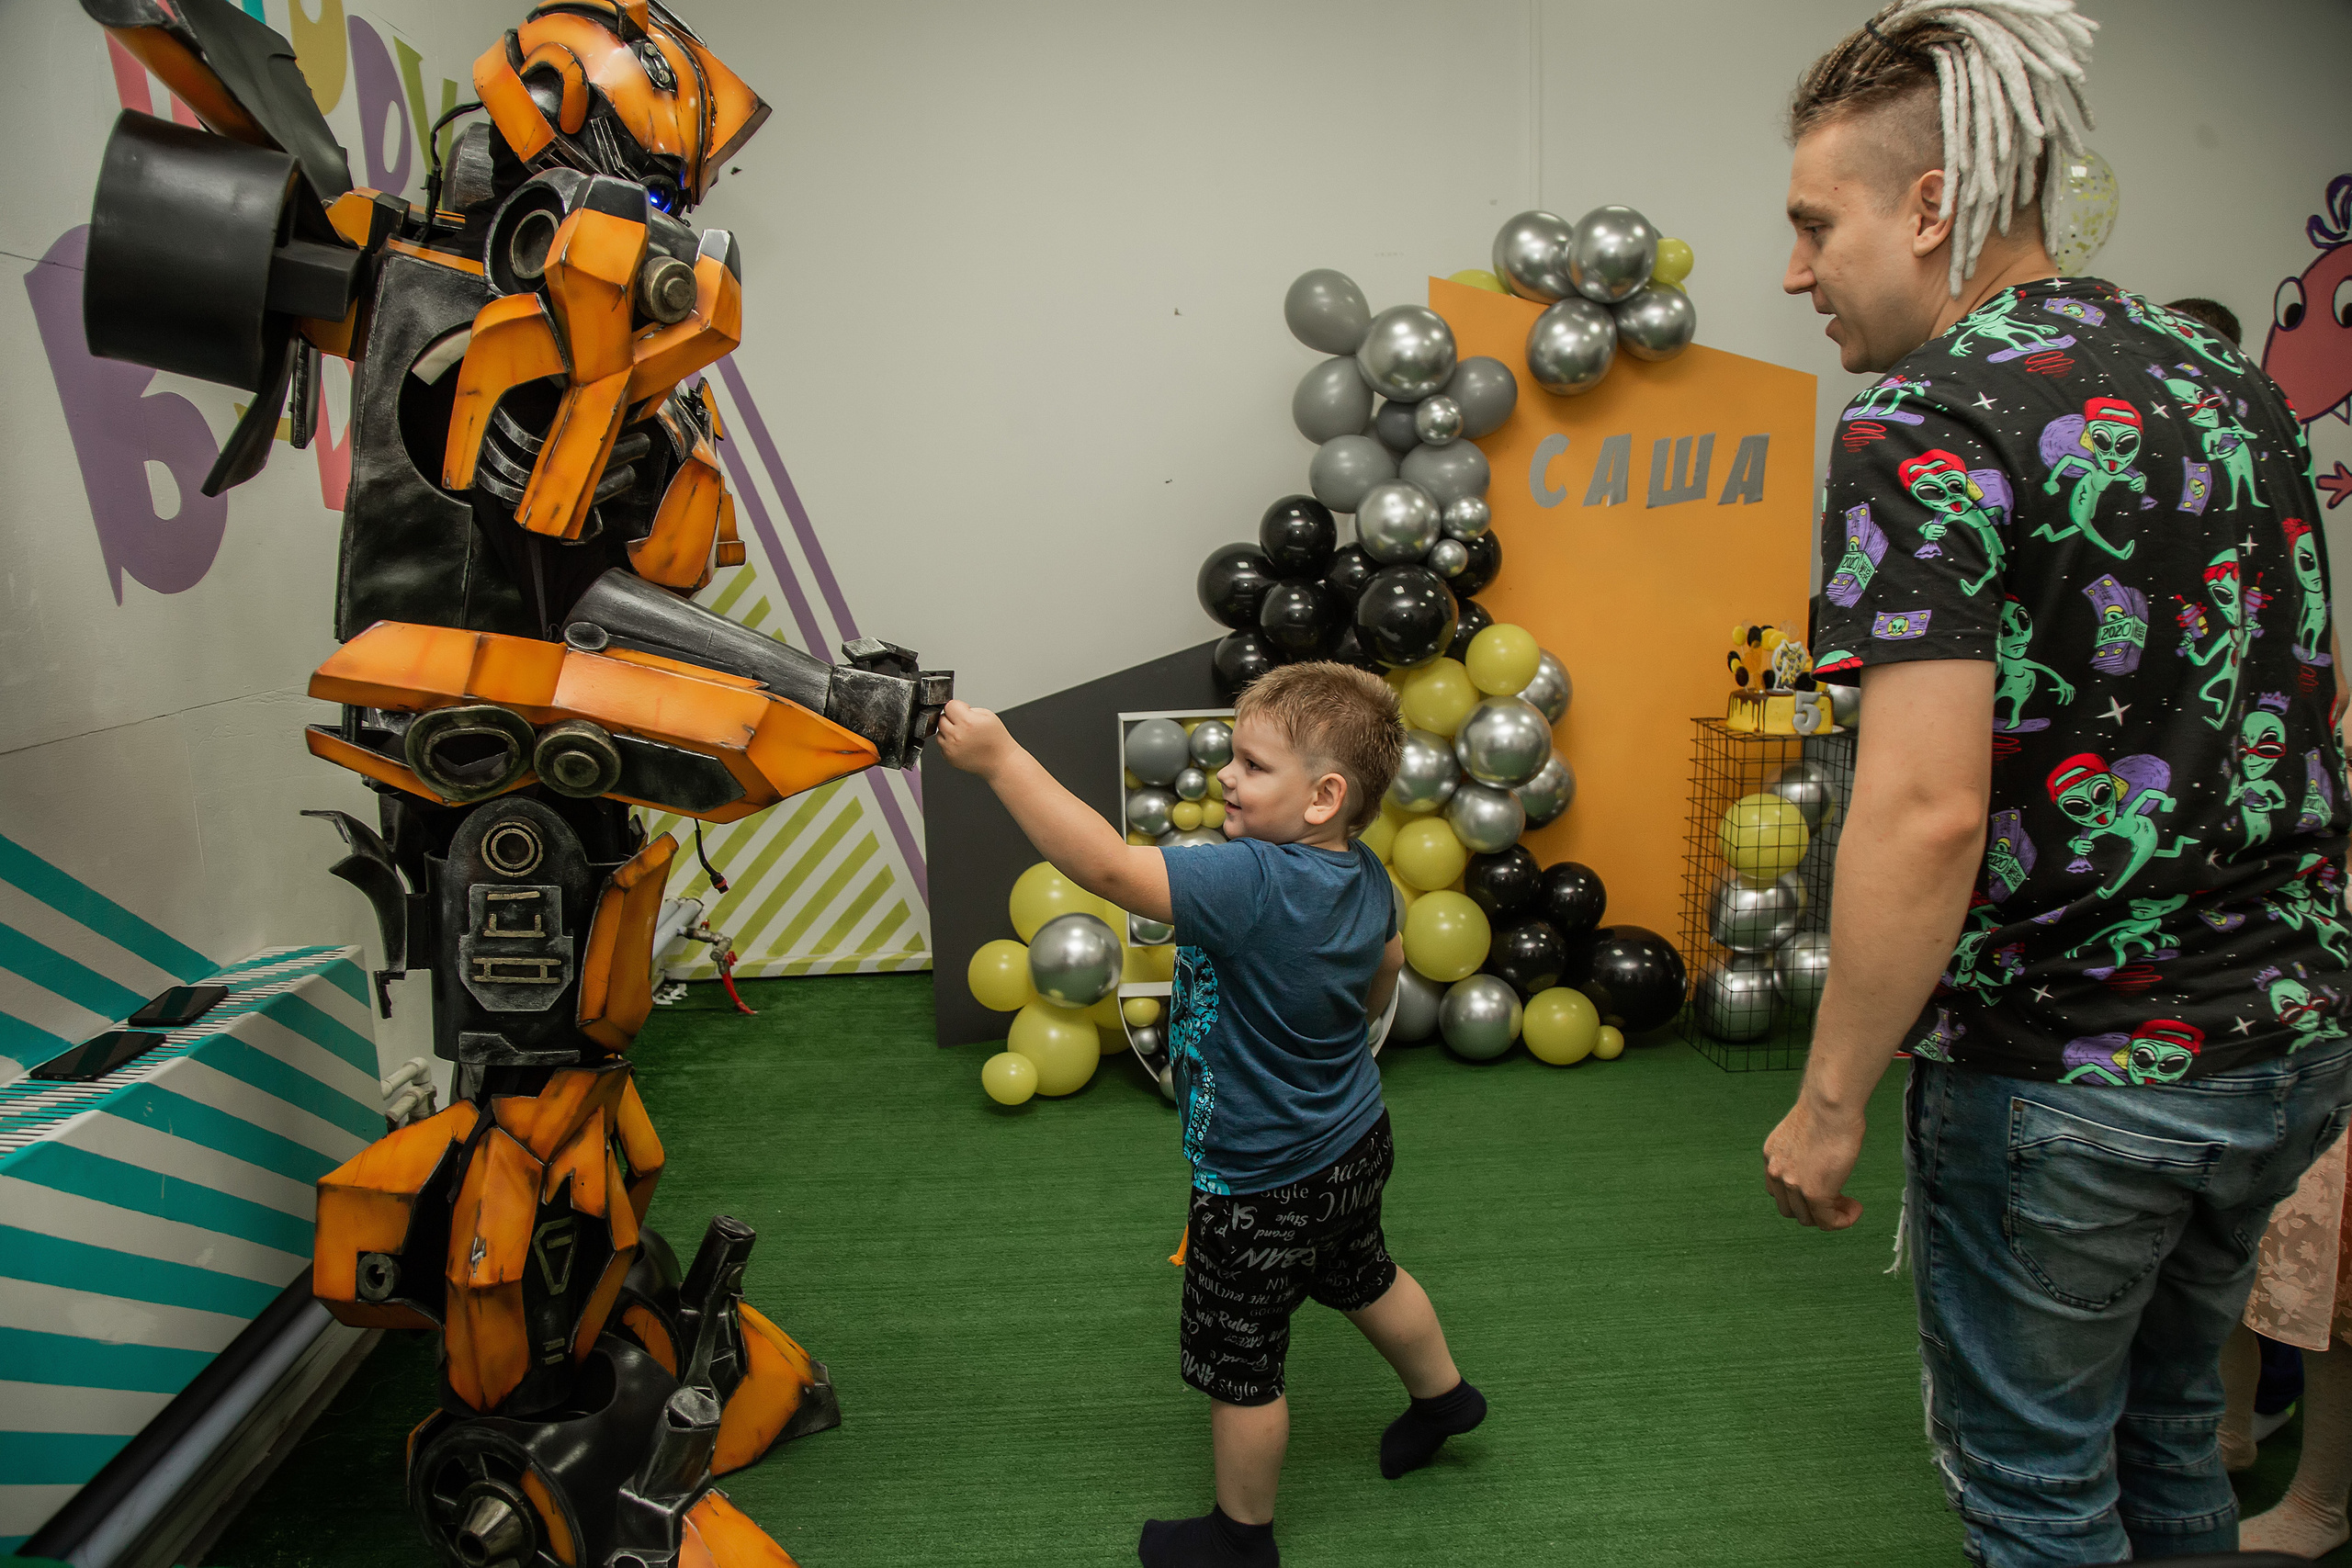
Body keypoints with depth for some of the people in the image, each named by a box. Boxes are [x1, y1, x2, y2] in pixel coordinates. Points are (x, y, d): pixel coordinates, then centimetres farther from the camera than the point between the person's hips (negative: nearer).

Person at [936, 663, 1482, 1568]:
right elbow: (1384, 970, 11)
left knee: (1239, 1365, 14)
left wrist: (1001, 759, -40)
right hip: (1354, 1146, 9)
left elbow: (1105, 866, -42)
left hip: (1266, 1186, -8)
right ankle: (1442, 1395, 59)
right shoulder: (1365, 877, -8)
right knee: (1364, 1279, 35)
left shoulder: (1250, 884, -36)